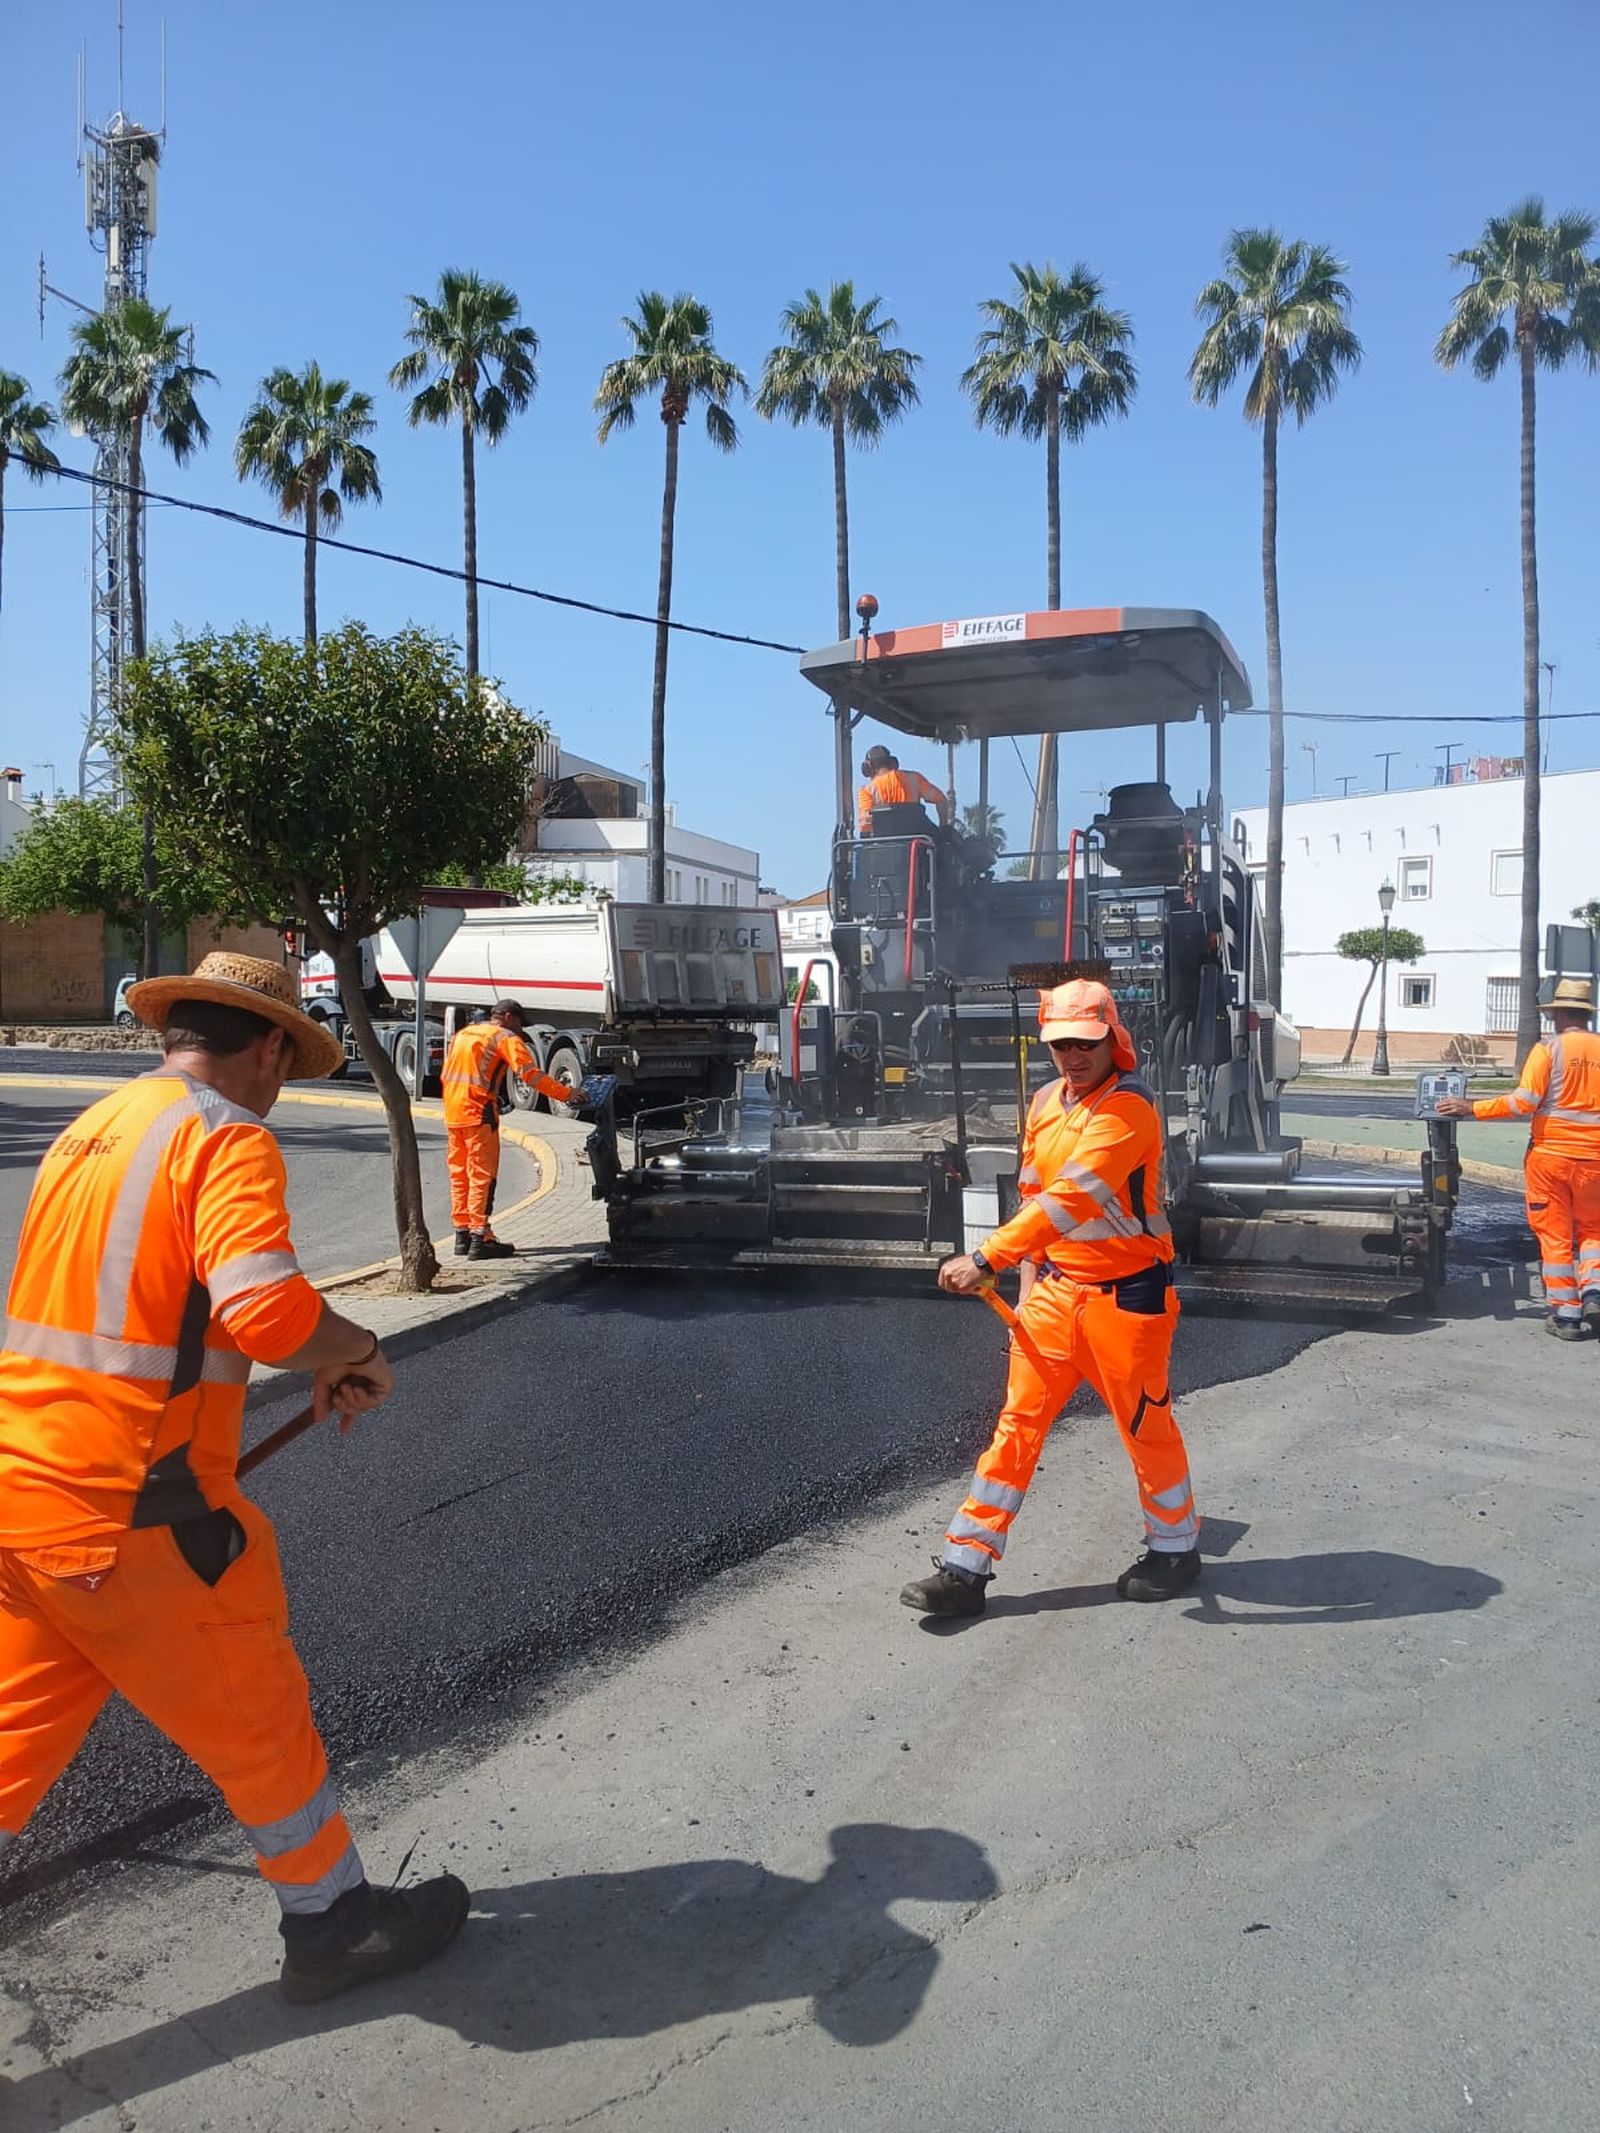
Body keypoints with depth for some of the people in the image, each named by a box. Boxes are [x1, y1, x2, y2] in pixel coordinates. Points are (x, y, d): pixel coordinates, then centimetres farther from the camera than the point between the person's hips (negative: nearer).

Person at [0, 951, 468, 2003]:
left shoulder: (90, 1130, 13)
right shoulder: (228, 1138, -13)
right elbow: (267, 1306, -29)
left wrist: (315, 1363, 18)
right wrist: (358, 1350, -7)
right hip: (129, 1515, -8)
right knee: (259, 1721, 11)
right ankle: (336, 1924, 30)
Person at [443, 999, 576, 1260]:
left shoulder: (462, 1033, 20)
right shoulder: (505, 1038, -4)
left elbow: (447, 1074, 21)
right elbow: (531, 1073, -15)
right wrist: (566, 1094, -16)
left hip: (452, 1113, 8)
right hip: (479, 1113, -8)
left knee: (459, 1175, 13)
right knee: (482, 1176, -5)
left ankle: (462, 1234, 18)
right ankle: (480, 1239, -6)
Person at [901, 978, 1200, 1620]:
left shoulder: (1129, 1109, -20)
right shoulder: (1045, 1104, 7)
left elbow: (1070, 1199, -31)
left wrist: (987, 1259, -35)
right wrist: (1030, 1281, 15)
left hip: (1126, 1295, -6)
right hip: (1055, 1290, 6)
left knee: (1145, 1426, 10)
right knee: (1017, 1421, 4)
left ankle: (1175, 1548, 34)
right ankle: (965, 1567, 6)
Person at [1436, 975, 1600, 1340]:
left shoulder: (1548, 1049, -9)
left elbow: (1523, 1102, -16)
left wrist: (1471, 1108, -10)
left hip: (1550, 1155, -3)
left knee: (1554, 1235, 7)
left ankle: (1565, 1314, 8)